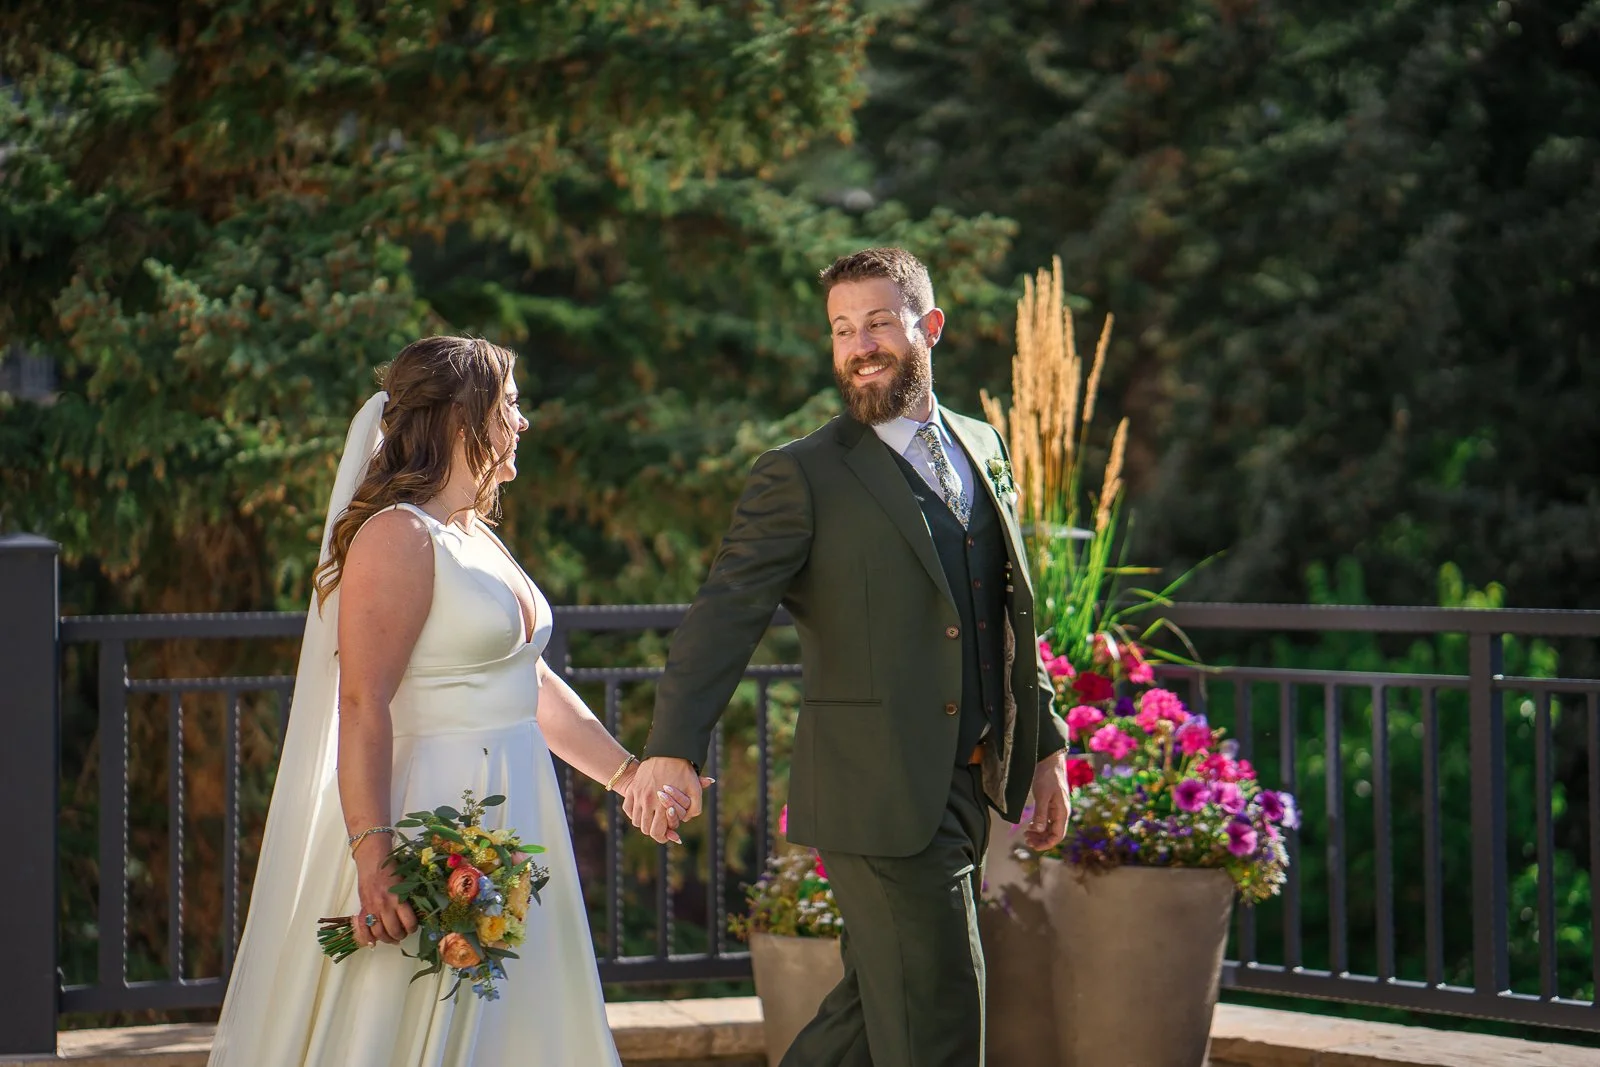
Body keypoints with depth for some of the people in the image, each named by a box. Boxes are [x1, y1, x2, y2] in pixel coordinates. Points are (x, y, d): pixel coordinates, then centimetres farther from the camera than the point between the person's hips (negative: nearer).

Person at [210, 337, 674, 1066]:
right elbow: (363, 706, -21)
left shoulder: (474, 538, 16)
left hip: (513, 814, 10)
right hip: (438, 815, -10)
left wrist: (628, 774, 23)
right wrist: (372, 855, -28)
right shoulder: (397, 536, -14)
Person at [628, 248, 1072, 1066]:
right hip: (877, 795, -6)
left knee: (882, 999, 14)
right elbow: (726, 615, -16)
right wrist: (672, 749, -30)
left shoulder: (981, 448, 13)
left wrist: (1045, 746, 19)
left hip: (968, 786, 6)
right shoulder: (800, 478, -7)